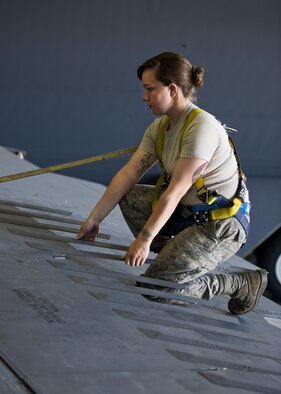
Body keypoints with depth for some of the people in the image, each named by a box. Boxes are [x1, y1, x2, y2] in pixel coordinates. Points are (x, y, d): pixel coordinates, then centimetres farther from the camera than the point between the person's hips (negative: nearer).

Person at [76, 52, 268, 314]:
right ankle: (175, 257, 7)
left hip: (222, 225, -9)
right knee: (128, 196, 2)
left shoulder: (202, 126, -22)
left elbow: (176, 190, -25)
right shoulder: (159, 127, 4)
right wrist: (94, 219, -5)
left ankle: (243, 285, 2)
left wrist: (144, 239, -26)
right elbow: (129, 173, 0)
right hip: (187, 212, 9)